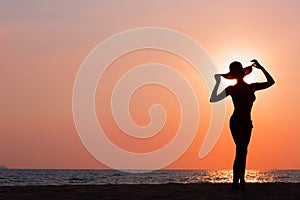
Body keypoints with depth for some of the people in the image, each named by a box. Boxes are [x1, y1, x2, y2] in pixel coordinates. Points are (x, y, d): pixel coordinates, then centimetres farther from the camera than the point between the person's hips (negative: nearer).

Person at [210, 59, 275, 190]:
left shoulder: (252, 87, 11)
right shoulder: (231, 89, 1)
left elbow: (270, 82, 12)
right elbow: (213, 99, 0)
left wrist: (261, 68, 7)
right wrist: (217, 83, -4)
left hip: (247, 123, 5)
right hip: (236, 122, -5)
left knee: (241, 153, 3)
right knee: (242, 151, -18)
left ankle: (236, 182, 3)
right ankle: (241, 180, -19)